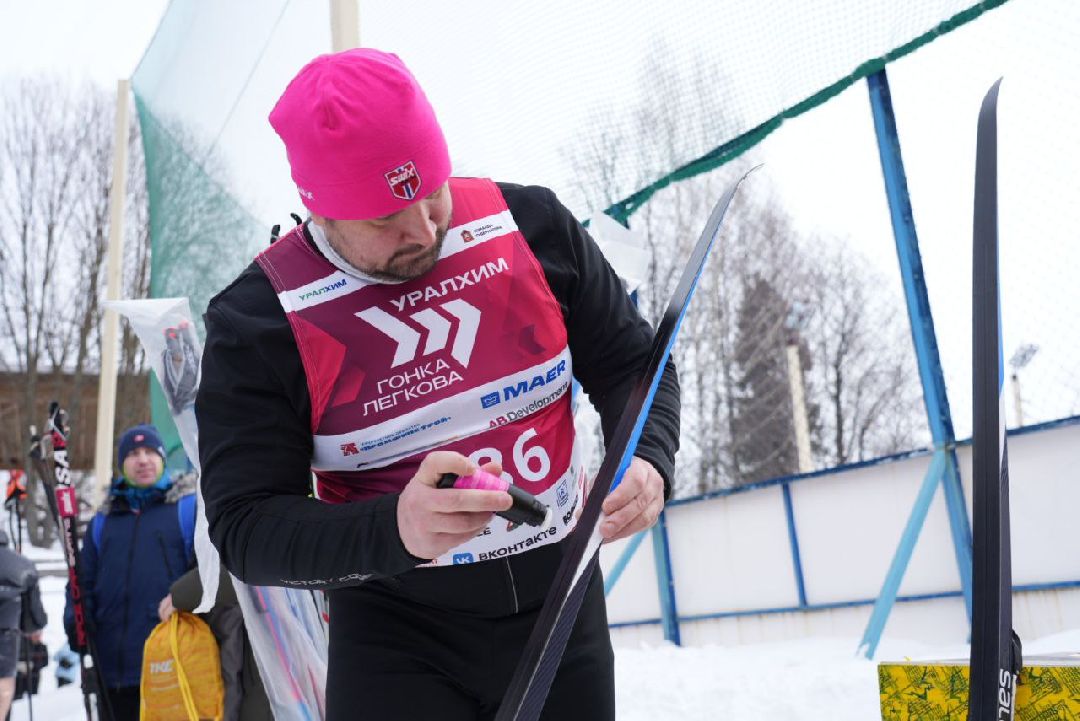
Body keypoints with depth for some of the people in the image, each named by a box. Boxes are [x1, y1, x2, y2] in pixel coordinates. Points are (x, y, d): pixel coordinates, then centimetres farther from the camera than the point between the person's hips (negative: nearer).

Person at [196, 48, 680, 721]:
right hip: (396, 639, -2)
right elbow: (245, 527, -17)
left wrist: (648, 461, -19)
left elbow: (632, 363, 2)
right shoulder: (258, 319, -16)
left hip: (561, 610, 3)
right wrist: (395, 531, -35)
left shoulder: (531, 225, -10)